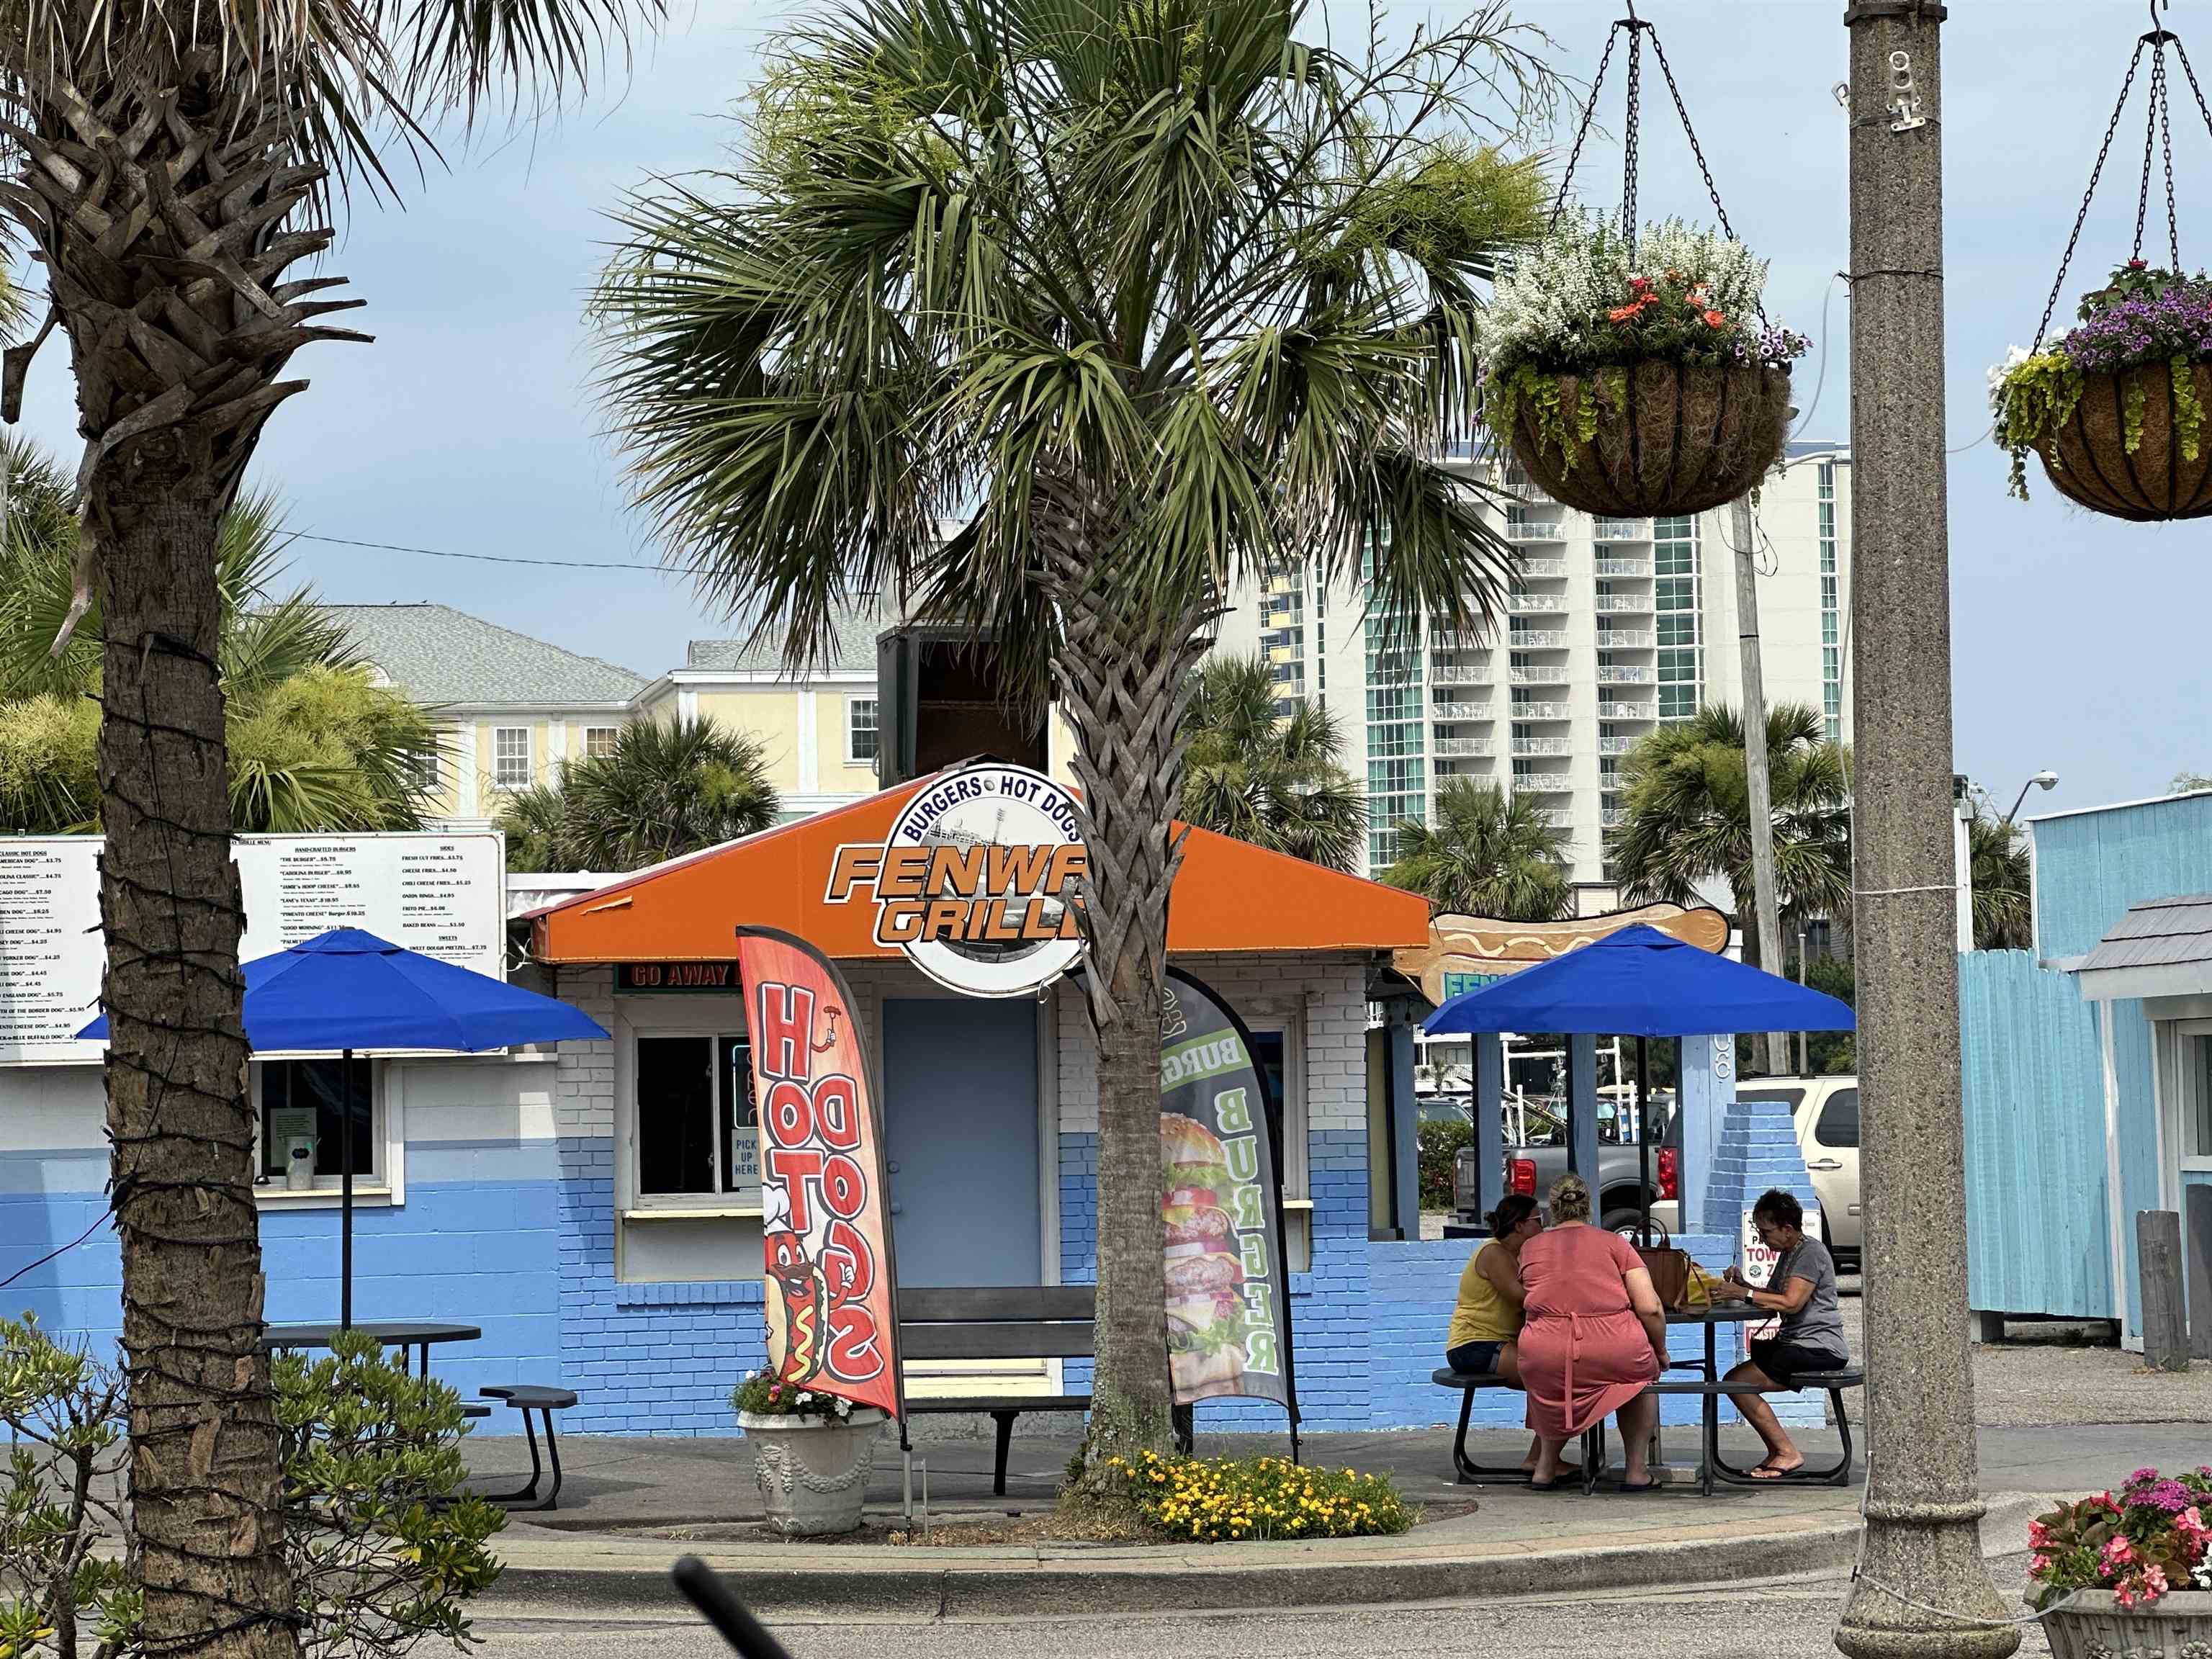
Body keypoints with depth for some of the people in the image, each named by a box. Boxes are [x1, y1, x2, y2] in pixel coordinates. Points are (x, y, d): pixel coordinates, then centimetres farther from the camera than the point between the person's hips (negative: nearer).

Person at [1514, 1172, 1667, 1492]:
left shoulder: (1530, 1248, 13)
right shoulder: (1614, 1243, 6)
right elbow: (1649, 1308, -1)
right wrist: (1661, 1351, 16)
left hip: (1544, 1355, 2)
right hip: (1613, 1353, -2)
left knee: (1550, 1380, 38)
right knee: (1644, 1371, 32)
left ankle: (1545, 1467, 31)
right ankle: (1636, 1468, 25)